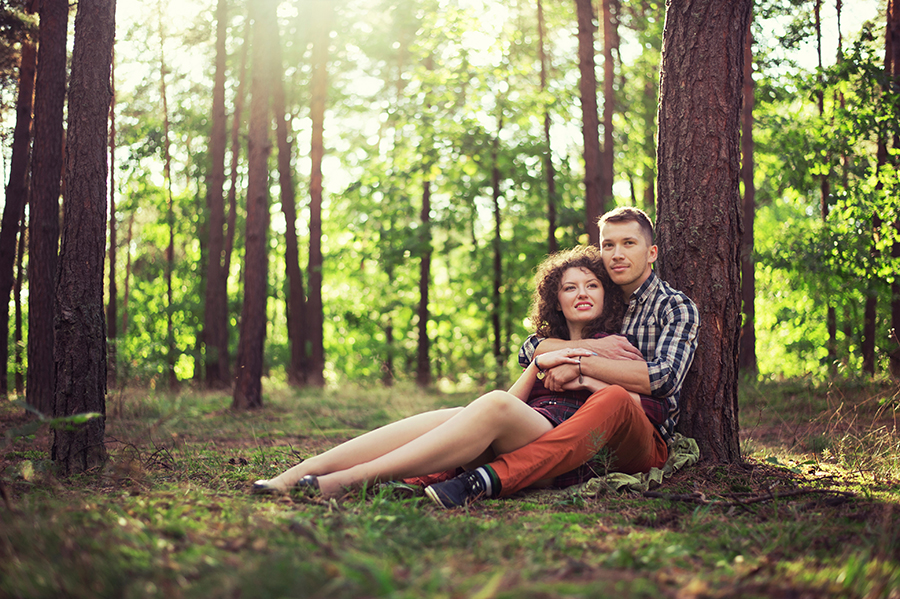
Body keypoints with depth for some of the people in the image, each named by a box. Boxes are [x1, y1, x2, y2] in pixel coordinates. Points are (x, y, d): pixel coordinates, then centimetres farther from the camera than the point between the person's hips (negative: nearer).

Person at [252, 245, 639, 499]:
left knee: (493, 405, -37)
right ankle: (298, 473, -41)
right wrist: (539, 365, 1)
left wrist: (583, 379, -2)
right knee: (444, 418, -28)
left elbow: (634, 408, 7)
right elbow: (514, 401, 17)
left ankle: (346, 480, -48)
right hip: (519, 439, 5)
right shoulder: (543, 346, 32)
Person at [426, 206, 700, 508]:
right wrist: (592, 347, -12)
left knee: (613, 397, -37)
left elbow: (664, 377, -17)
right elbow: (529, 350, 4)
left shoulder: (677, 308, 4)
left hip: (646, 443, -6)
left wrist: (581, 363, -19)